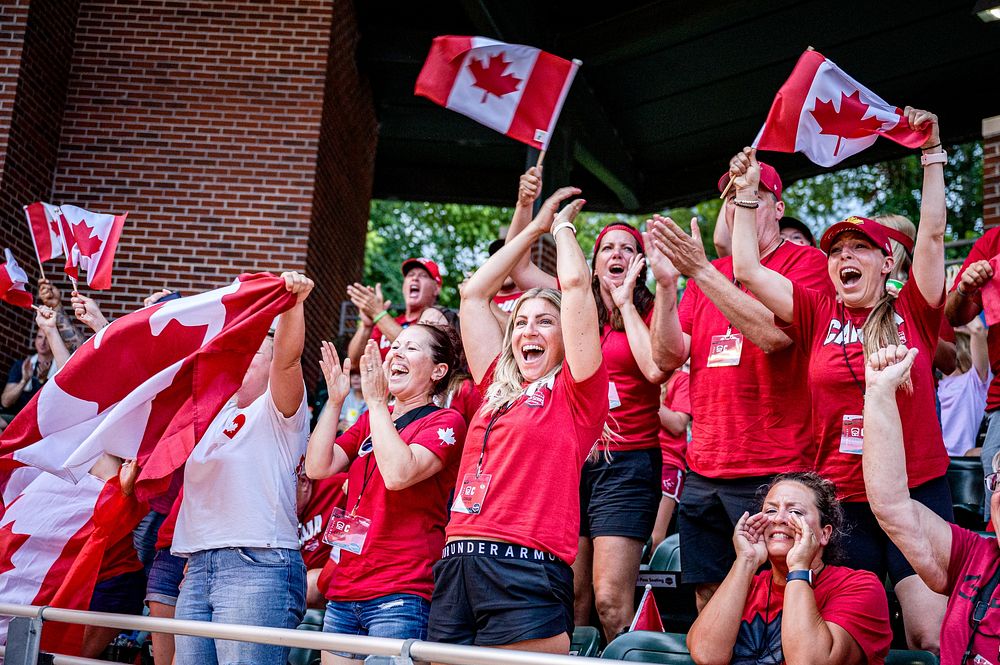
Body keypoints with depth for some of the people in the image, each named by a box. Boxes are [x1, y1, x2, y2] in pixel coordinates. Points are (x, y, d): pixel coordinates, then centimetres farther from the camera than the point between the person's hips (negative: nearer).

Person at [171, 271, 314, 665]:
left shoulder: (279, 410, 4)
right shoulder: (217, 411, 23)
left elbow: (287, 356, -15)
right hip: (198, 568, 7)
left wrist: (292, 305, -31)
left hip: (257, 564, -7)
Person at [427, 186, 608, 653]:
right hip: (456, 565, 6)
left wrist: (562, 226, 17)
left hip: (525, 570, -6)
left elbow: (575, 281, -2)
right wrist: (535, 227, 30)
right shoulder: (498, 388, 19)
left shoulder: (576, 392, 4)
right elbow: (474, 293, 25)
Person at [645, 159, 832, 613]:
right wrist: (666, 282, -8)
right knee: (708, 606, 8)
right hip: (704, 475, 5)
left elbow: (774, 333, -18)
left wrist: (700, 270, -20)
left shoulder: (806, 263, 0)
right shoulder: (708, 275, 16)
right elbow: (666, 357, 7)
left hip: (775, 473, -5)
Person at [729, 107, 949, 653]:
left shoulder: (912, 312, 3)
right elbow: (748, 270, 0)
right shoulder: (818, 315, 5)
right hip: (841, 498, 1)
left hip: (917, 491, -1)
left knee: (933, 637, -6)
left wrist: (932, 152, -4)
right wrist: (746, 194, 1)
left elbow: (932, 233, -4)